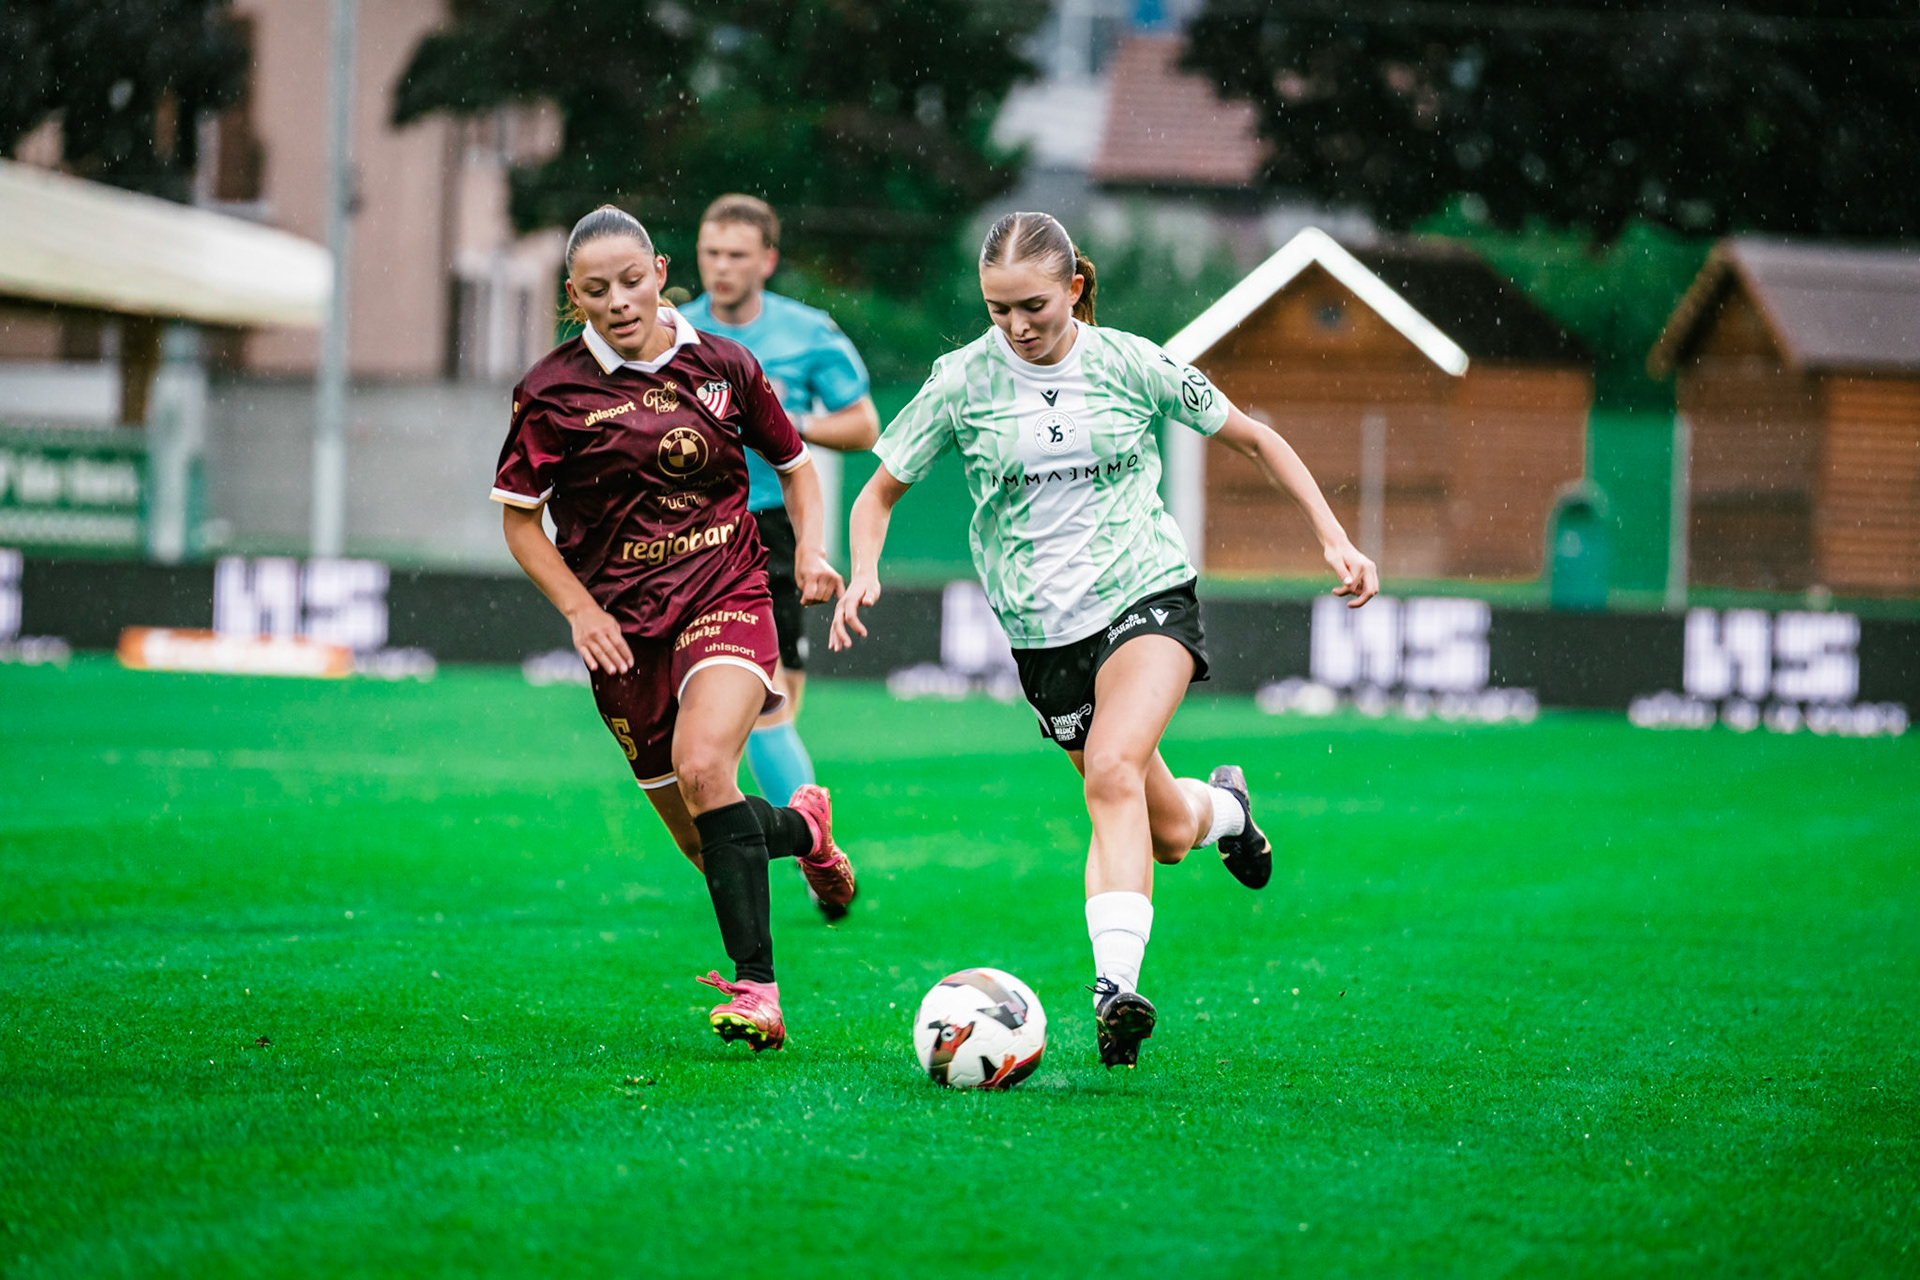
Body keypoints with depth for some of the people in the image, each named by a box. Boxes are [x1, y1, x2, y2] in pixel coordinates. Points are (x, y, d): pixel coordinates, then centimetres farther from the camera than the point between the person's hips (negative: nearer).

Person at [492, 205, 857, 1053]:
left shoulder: (723, 367, 1)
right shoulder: (552, 390, -3)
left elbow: (794, 464, 16)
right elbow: (519, 517, 3)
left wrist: (811, 551, -1)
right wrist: (580, 610, -9)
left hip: (726, 599, -1)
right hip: (621, 625, 2)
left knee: (702, 765, -29)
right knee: (702, 843, 5)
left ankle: (756, 988, -27)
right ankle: (803, 826, 41)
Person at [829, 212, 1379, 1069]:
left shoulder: (1130, 365, -3)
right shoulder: (964, 380, -4)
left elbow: (1254, 441, 9)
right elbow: (880, 492, 6)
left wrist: (1333, 539, 1)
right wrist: (863, 575, -14)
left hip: (1147, 595, -2)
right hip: (1042, 634, 2)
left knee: (1114, 773, -29)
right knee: (1166, 833, 7)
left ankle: (1115, 981, -35)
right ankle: (1220, 805, 44)